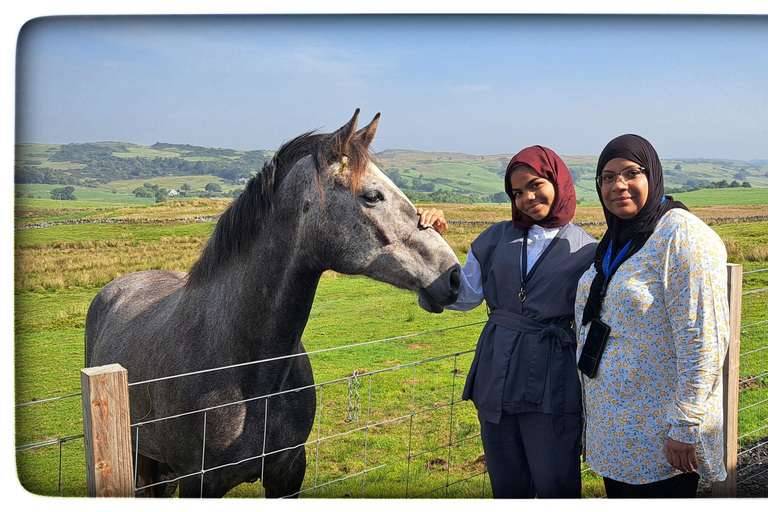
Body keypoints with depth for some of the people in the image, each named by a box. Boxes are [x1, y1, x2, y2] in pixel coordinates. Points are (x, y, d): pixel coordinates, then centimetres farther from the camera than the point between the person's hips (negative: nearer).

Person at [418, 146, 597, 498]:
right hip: (496, 376, 3)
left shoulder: (586, 251, 0)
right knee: (506, 486, 14)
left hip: (551, 383, -3)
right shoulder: (498, 238, 8)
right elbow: (463, 296, 8)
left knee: (555, 485, -1)